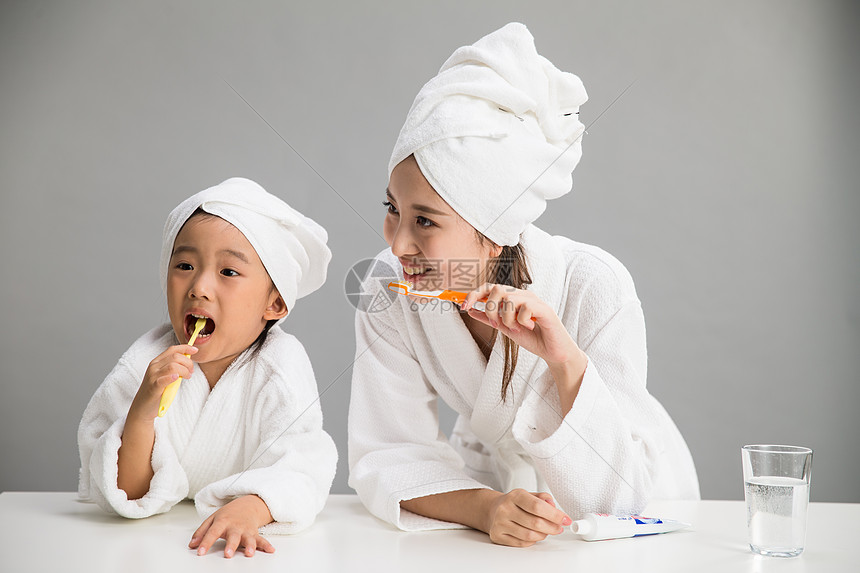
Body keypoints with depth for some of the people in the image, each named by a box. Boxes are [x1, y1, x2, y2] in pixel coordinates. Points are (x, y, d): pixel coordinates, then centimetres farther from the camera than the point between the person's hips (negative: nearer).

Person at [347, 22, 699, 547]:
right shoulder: (390, 289, -18)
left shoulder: (595, 287, -25)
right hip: (494, 480, 1)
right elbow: (386, 453, -15)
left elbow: (614, 495, -24)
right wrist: (485, 508, -32)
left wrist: (566, 360, -38)